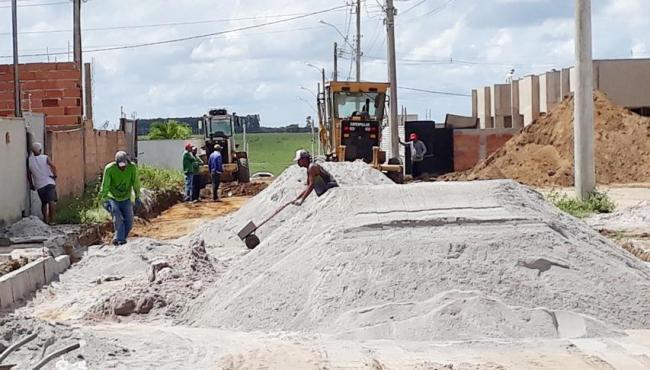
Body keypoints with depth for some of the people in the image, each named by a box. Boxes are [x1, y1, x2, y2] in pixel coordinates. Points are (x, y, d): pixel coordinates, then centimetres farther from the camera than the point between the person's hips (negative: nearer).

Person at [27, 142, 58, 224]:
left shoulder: (29, 160, 4)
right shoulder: (45, 158, -3)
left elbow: (29, 174, 8)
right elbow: (53, 167, -18)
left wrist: (31, 184, 19)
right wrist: (54, 176, -5)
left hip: (39, 185, 3)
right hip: (49, 182, -3)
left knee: (44, 203, 17)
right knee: (52, 201, -10)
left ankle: (46, 219, 21)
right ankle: (51, 219, -21)